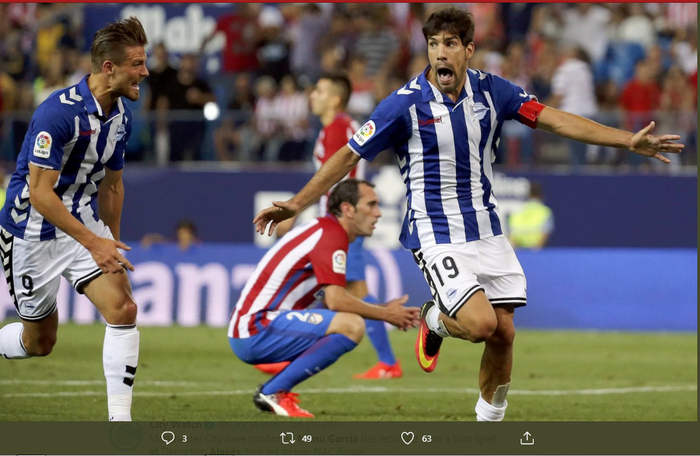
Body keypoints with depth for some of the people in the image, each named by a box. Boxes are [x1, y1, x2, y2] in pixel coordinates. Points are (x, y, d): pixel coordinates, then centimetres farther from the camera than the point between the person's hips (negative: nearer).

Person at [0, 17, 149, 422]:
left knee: (123, 309, -14)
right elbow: (39, 194, -26)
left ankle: (120, 423, -12)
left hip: (86, 226, 6)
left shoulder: (122, 115, 0)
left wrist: (113, 244, 21)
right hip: (34, 233, -6)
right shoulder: (58, 112, -26)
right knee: (39, 342, 5)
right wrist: (94, 242, -29)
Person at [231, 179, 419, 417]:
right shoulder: (331, 235, -13)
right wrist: (385, 314, -6)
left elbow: (331, 300, 18)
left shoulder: (324, 230, 18)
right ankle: (273, 392, -16)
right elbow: (336, 301, -20)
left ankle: (273, 391, 10)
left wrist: (386, 309, 12)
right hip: (257, 329, -10)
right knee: (352, 326, -23)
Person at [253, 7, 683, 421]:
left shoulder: (490, 90, -1)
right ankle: (434, 320, 15)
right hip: (437, 236, -4)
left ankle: (490, 418, 24)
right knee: (481, 323, -21)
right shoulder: (406, 104, -12)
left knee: (503, 333, 2)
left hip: (487, 230, 5)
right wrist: (297, 204, -11)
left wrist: (629, 140, -11)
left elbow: (555, 119, -3)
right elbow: (349, 155, -6)